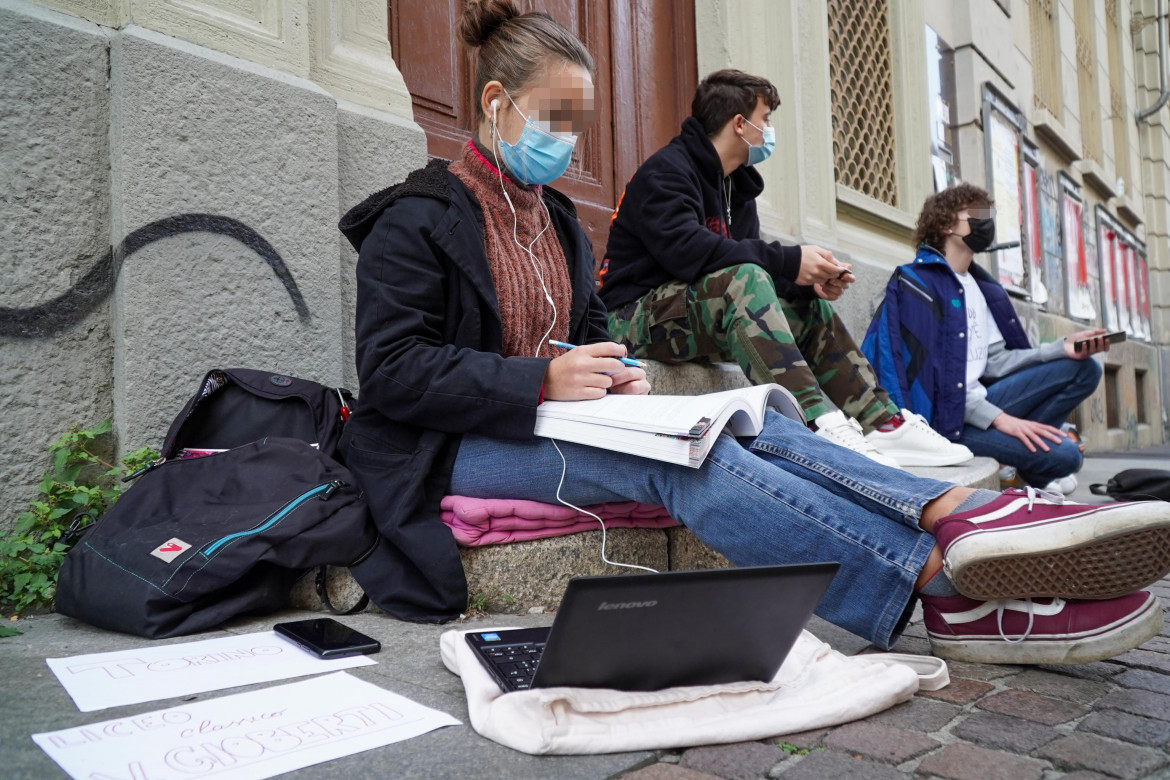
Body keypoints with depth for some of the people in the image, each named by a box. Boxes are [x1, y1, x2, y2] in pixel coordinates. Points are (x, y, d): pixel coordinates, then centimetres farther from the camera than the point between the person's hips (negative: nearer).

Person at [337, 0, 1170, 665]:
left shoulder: (555, 217, 18)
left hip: (552, 413, 7)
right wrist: (544, 380, -25)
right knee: (682, 455, -33)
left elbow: (589, 328, 22)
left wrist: (614, 372, -5)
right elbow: (391, 371, -14)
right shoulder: (416, 218, -6)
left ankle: (962, 513, -42)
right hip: (459, 445, -6)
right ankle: (941, 582, -41)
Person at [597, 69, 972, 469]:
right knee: (742, 280, -33)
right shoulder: (665, 172, -12)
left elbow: (756, 264, 10)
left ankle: (880, 422, 0)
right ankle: (819, 423, -45)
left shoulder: (736, 184, 17)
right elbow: (687, 250, -29)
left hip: (698, 321, 9)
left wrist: (809, 280, -11)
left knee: (809, 305, 8)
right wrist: (789, 261, -27)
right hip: (637, 318, -9)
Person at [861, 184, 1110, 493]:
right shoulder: (916, 282, -10)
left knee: (1083, 368, 4)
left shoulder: (982, 287, 16)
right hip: (943, 417, -9)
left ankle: (1022, 446, -5)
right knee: (1063, 454, -20)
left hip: (977, 401, 9)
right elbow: (928, 371, -18)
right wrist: (998, 417, -22)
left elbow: (995, 362, 11)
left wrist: (1062, 348, -2)